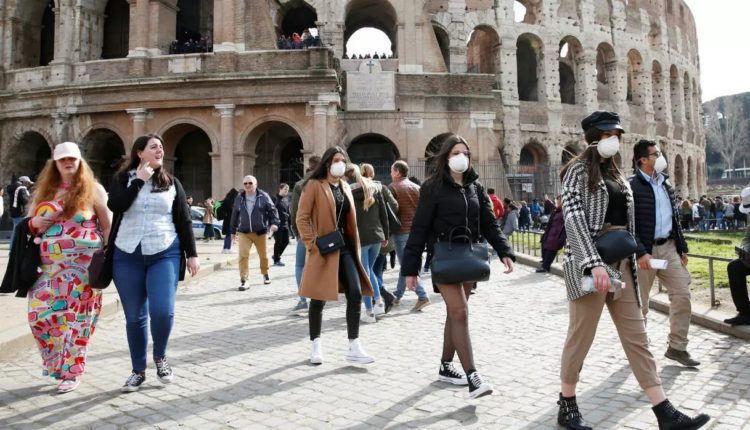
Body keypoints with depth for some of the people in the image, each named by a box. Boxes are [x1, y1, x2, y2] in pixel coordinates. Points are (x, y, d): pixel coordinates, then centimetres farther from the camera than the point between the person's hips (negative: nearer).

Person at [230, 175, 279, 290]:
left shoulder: (263, 196, -3)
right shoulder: (239, 198, 6)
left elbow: (272, 210, -3)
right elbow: (235, 214, 15)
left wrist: (274, 222, -18)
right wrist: (233, 230, 18)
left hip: (260, 231, -1)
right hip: (244, 232, 1)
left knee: (263, 255, 13)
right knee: (243, 255, -12)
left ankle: (265, 274, 37)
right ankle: (244, 280, -7)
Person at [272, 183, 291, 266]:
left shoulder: (286, 200, 14)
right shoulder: (275, 199, -7)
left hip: (285, 224, 7)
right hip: (278, 224, -7)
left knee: (286, 241, 7)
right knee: (278, 241, 0)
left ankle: (276, 256, 26)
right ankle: (276, 260, 12)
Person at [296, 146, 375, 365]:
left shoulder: (345, 187, 15)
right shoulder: (314, 185, -5)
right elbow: (302, 218, -9)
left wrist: (355, 246, 14)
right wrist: (312, 243, -17)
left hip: (345, 248, 6)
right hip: (324, 250, -6)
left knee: (355, 294, -2)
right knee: (319, 298, 4)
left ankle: (354, 347, 5)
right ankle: (316, 345, 20)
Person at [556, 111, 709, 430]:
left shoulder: (614, 172, 18)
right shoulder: (579, 168, -5)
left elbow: (626, 218, 21)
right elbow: (573, 216, -17)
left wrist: (631, 254, 12)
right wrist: (594, 262, -26)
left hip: (621, 263, 8)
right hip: (590, 263, -8)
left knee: (637, 336, 6)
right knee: (581, 336, -1)